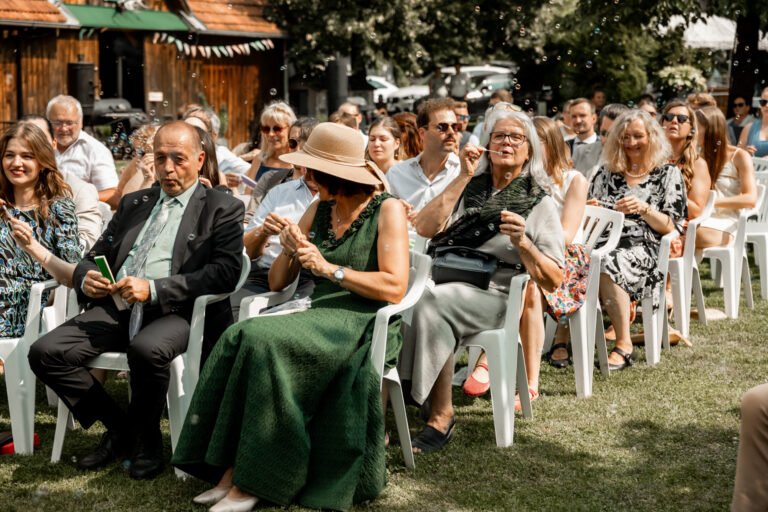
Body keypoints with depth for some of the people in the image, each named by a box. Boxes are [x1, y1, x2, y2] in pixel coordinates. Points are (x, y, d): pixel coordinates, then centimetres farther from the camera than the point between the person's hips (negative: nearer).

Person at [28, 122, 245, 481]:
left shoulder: (222, 208, 6)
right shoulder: (133, 204, 25)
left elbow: (226, 272, -9)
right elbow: (95, 257, 25)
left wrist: (154, 289, -18)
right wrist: (85, 279, -2)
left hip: (174, 312, -5)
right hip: (117, 308, 6)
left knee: (147, 350, -38)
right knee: (45, 352, -16)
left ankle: (146, 439, -8)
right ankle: (119, 427, 4)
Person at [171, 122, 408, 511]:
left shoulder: (387, 210, -2)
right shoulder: (318, 211, 17)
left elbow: (394, 288, -14)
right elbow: (277, 282, 18)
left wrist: (329, 268, -14)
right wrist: (288, 249, -3)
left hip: (365, 324, -6)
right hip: (320, 316, 6)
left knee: (265, 340, -30)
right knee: (238, 337, -23)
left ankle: (250, 480, -24)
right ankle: (231, 471, -25)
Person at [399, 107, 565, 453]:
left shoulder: (539, 204, 11)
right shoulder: (470, 190, 21)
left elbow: (553, 281, 4)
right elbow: (424, 228, 3)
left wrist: (522, 242, -12)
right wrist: (463, 178, 3)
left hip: (494, 295, -3)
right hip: (445, 280, 3)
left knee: (434, 302, -34)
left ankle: (441, 416, -25)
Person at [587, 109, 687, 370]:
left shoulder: (668, 173, 11)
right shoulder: (606, 172, 22)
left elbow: (670, 227, 4)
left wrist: (644, 209, -13)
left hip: (645, 249, -3)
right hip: (606, 245, 3)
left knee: (609, 264, -38)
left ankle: (624, 345, -30)